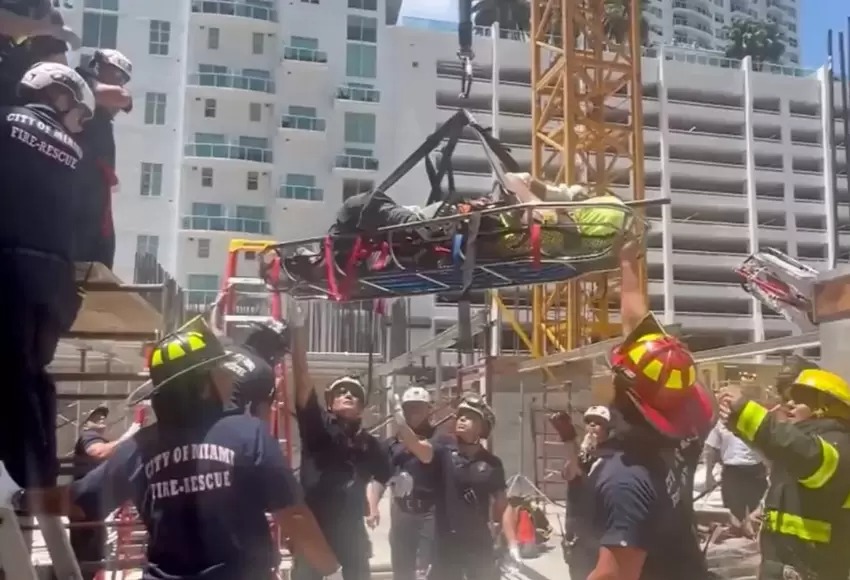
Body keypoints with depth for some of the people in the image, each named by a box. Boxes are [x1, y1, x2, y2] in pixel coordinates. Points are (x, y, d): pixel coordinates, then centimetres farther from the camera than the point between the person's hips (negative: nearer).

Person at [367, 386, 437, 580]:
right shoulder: (391, 443, 8)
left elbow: (426, 454, -24)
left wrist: (402, 424, -29)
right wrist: (373, 506, -9)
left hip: (429, 514, -5)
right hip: (401, 513, 5)